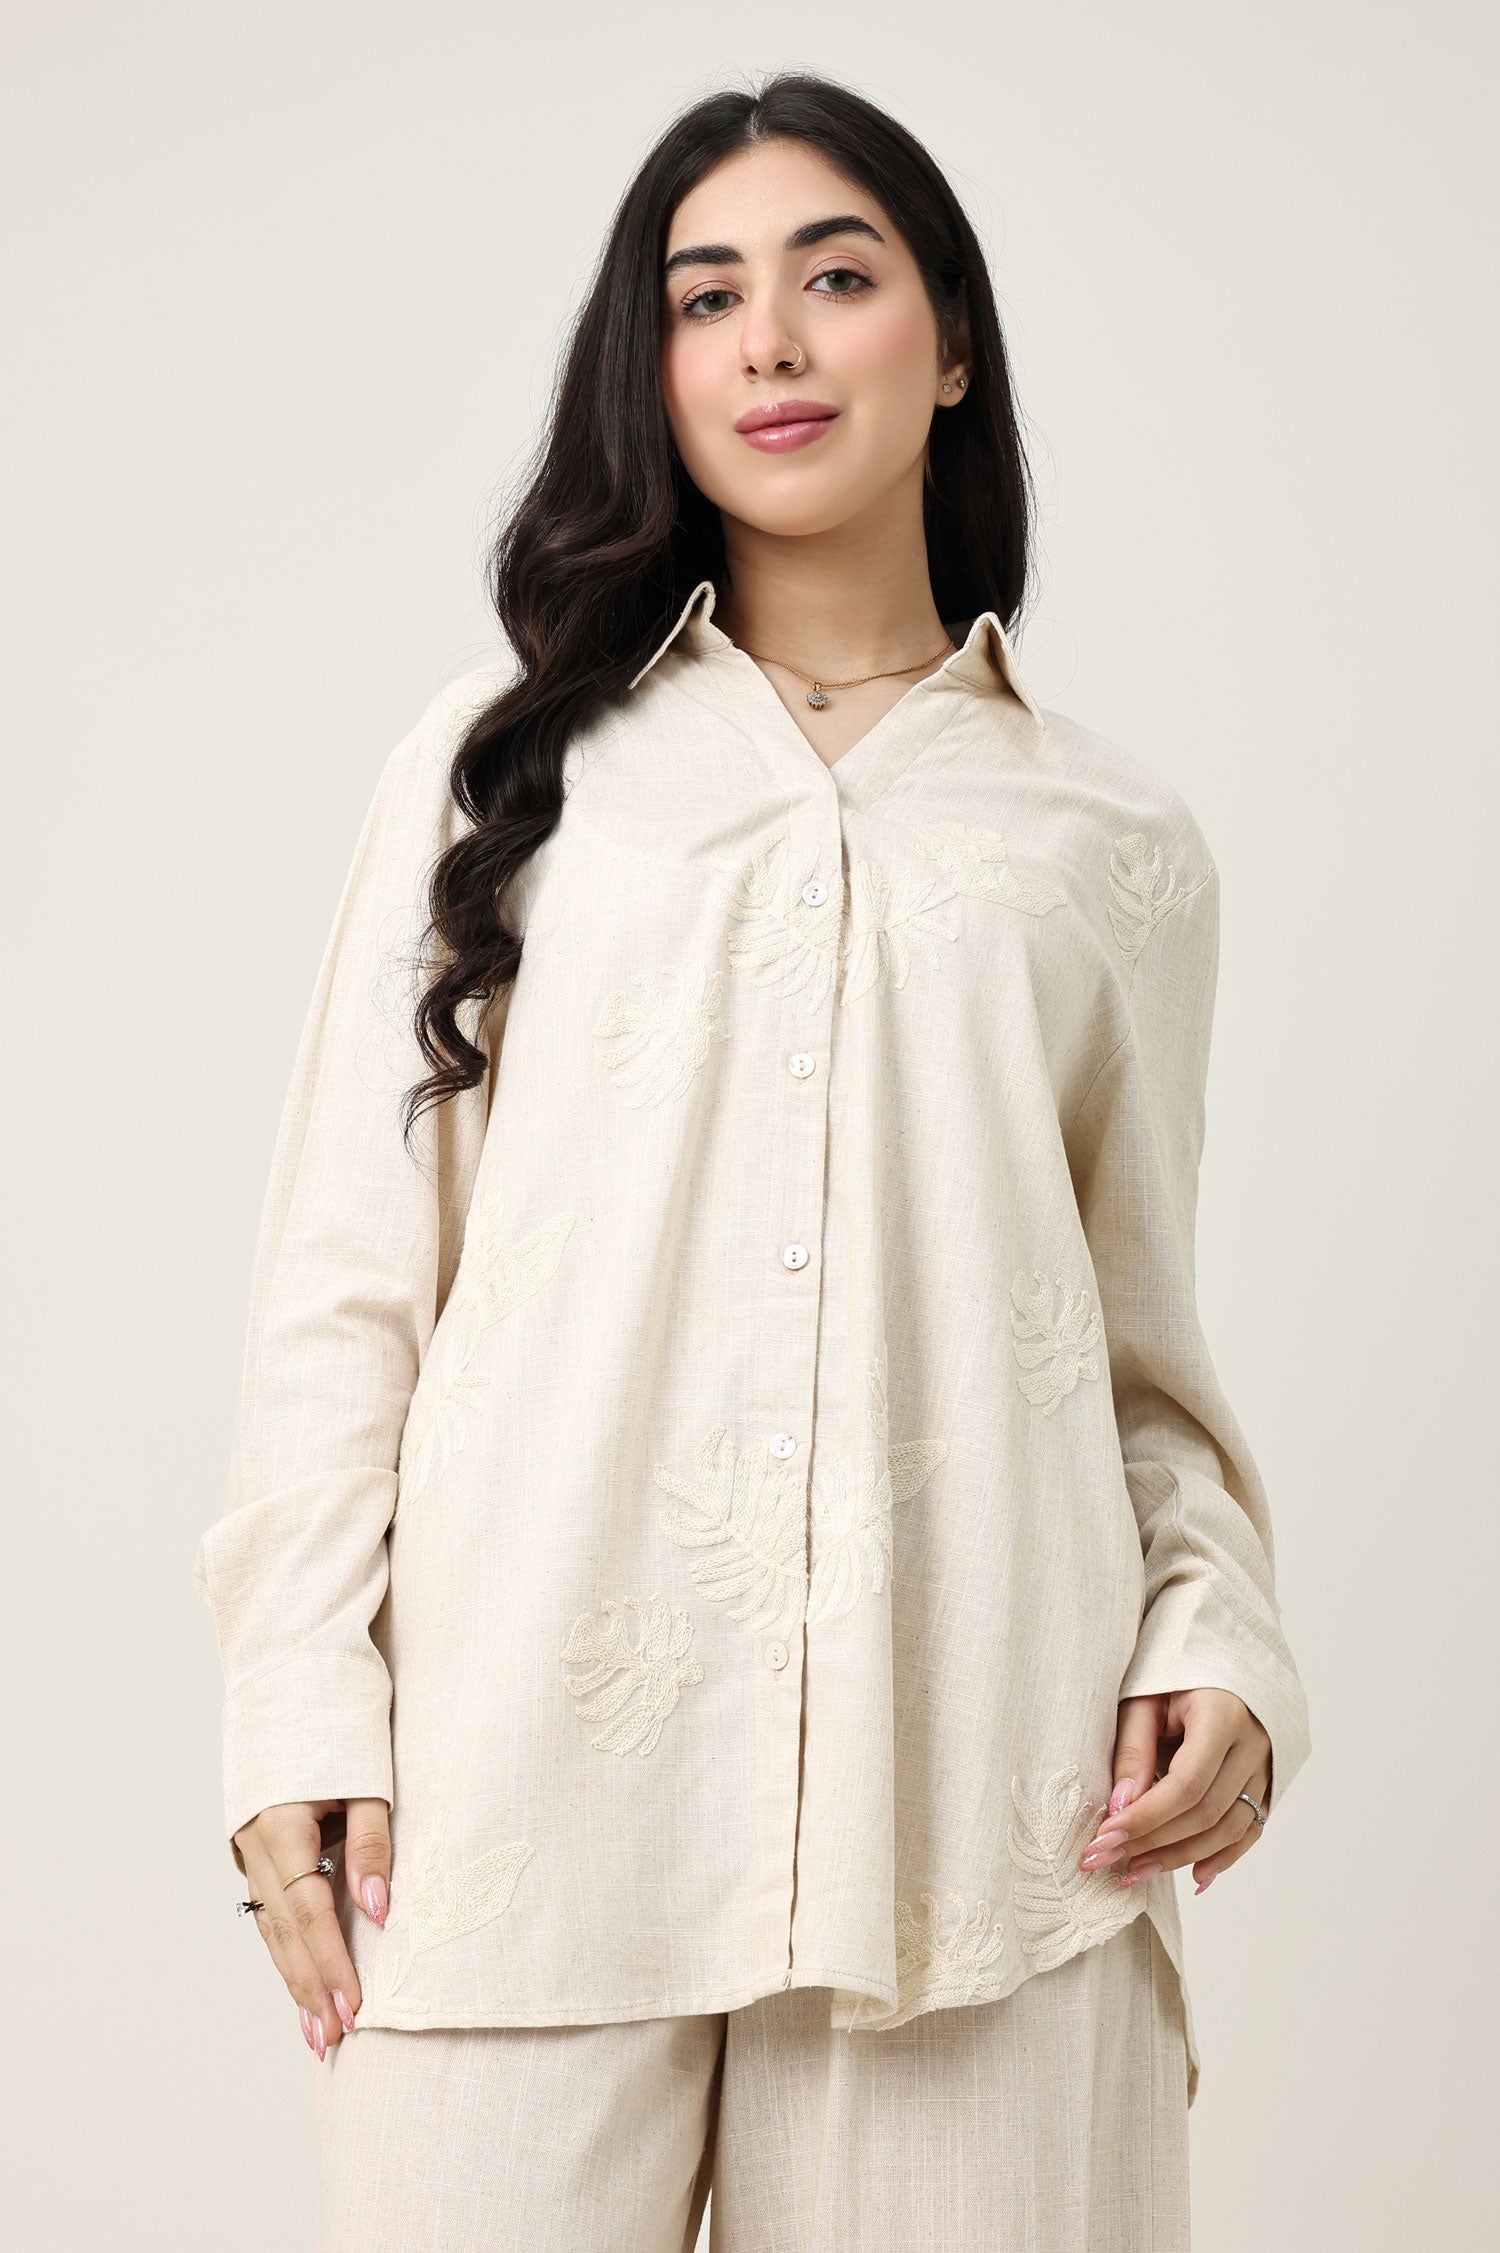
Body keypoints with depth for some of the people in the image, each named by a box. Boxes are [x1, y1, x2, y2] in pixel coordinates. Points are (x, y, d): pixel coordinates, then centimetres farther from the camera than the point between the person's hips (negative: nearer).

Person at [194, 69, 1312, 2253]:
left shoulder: (1117, 841, 14)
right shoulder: (499, 769, 12)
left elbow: (1149, 1340, 15)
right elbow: (343, 1275, 7)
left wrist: (1217, 1643, -3)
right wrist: (301, 1711, -1)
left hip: (972, 1794, 1)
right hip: (529, 1755, 0)